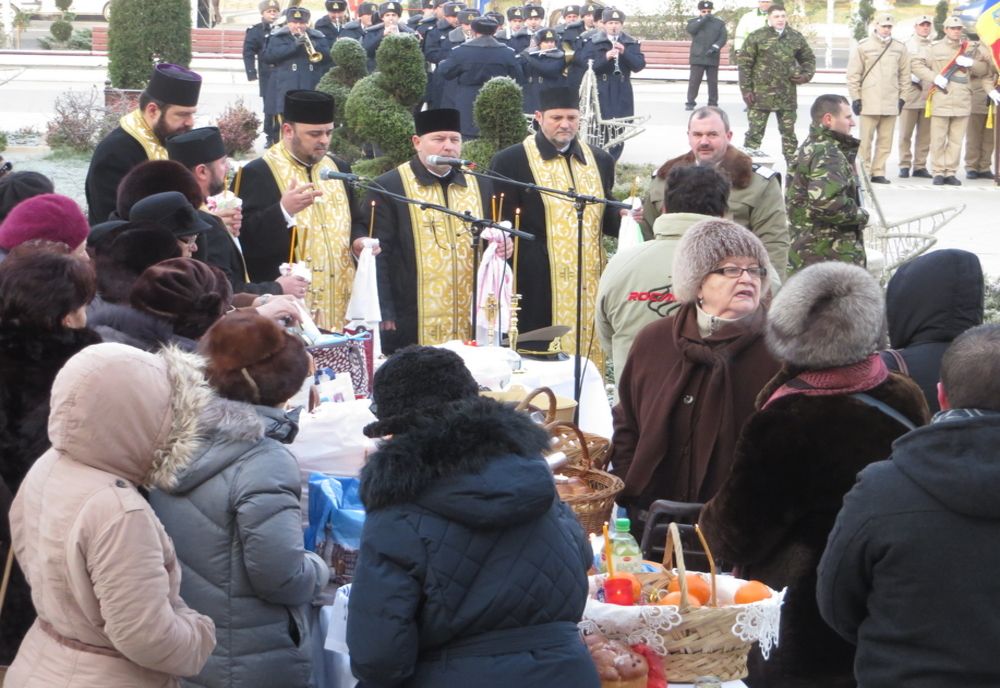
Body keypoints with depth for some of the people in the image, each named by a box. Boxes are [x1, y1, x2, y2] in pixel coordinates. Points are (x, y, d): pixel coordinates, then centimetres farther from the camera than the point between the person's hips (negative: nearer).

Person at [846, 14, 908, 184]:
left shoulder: (900, 48, 9)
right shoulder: (863, 47, 0)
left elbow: (905, 74, 14)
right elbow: (853, 74, 0)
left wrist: (902, 97, 10)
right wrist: (855, 97, -3)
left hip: (891, 103, 3)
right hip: (869, 101, -3)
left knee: (885, 140, 4)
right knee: (866, 139, -2)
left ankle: (878, 172, 10)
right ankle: (864, 172, 5)